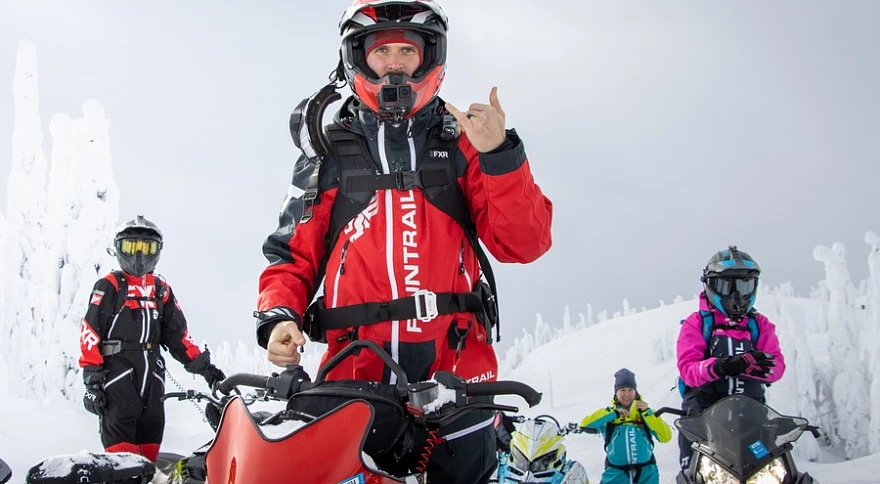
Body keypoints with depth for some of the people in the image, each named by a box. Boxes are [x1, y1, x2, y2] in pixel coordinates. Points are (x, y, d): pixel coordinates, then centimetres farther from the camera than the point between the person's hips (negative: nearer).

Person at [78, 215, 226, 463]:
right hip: (116, 365, -5)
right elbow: (90, 330, -3)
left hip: (152, 370, 5)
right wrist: (91, 374, -12)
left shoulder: (162, 290, 18)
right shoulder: (109, 286, 4)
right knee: (120, 422, -17)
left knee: (152, 428, 1)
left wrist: (202, 365, 9)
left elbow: (177, 334, 20)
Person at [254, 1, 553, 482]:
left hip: (456, 366, 0)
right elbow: (294, 254, 13)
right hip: (355, 370, 0)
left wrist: (499, 157, -13)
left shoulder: (462, 142, 10)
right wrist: (278, 316, -6)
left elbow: (523, 243, 1)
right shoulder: (327, 154, 12)